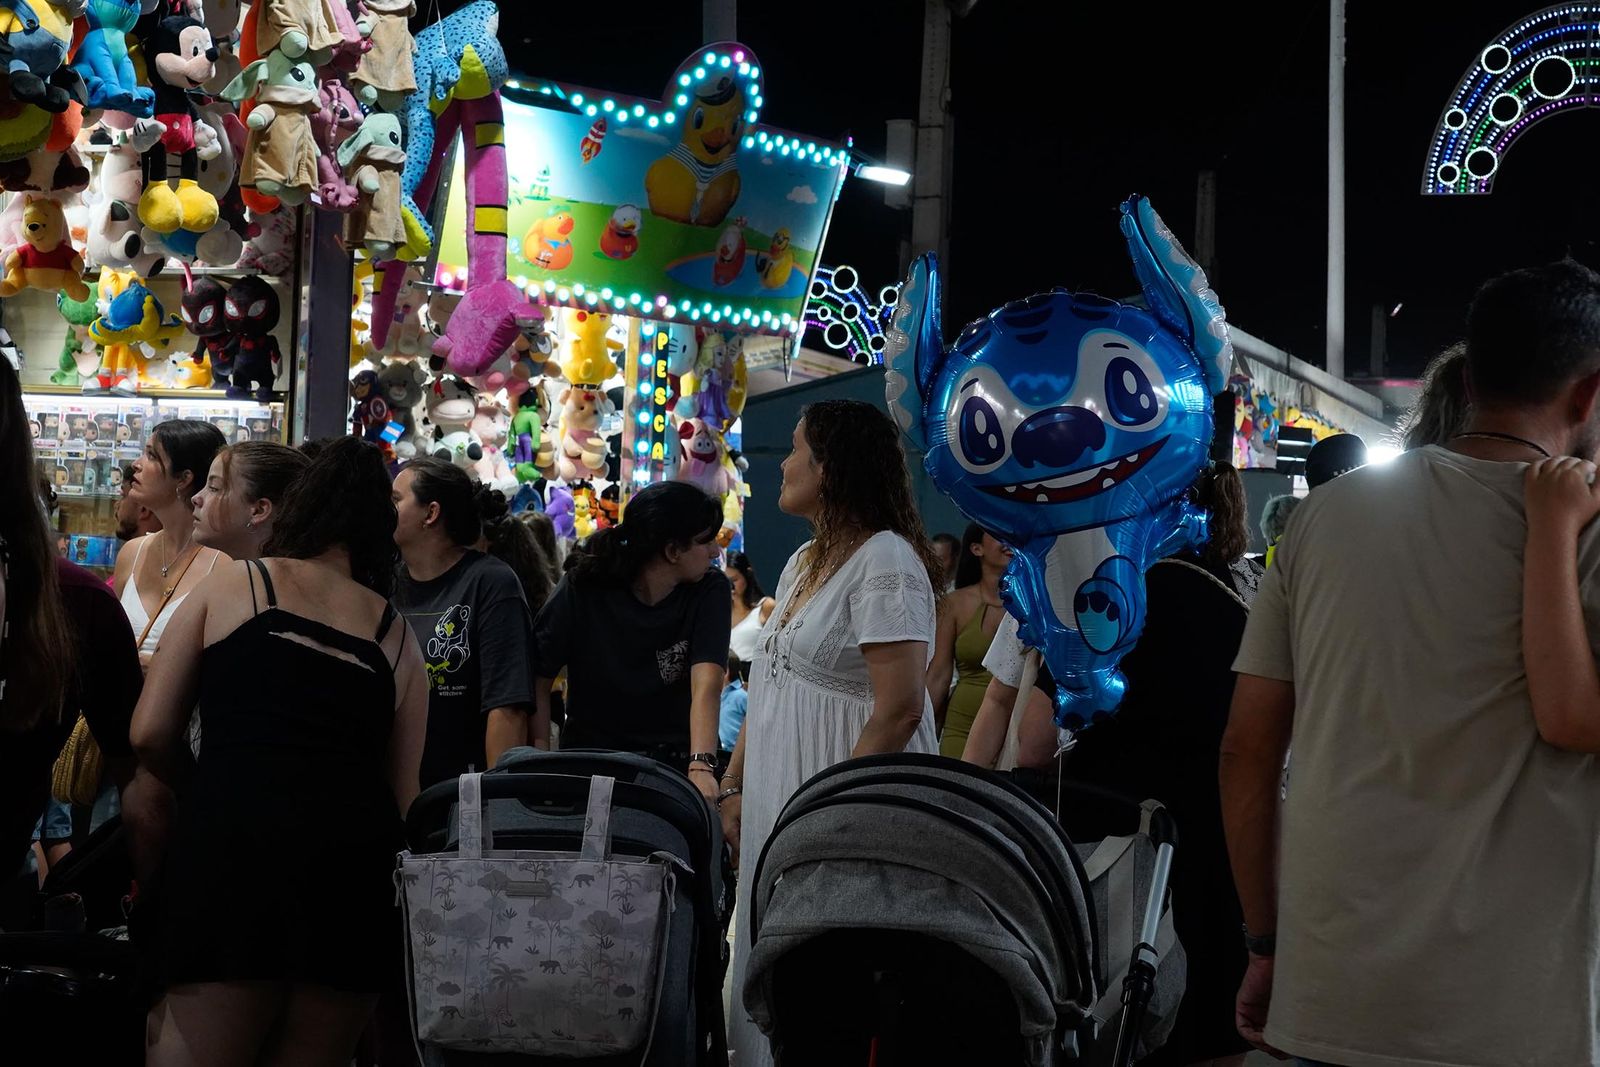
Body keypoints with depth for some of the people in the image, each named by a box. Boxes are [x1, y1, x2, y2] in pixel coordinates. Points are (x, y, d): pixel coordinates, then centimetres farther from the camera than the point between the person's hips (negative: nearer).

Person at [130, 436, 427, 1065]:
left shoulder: (229, 584, 13)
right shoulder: (398, 638, 18)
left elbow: (150, 733, 8)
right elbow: (403, 794, 14)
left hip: (232, 847, -3)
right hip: (358, 854, 3)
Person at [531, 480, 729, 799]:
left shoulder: (710, 590, -10)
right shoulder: (584, 588, -12)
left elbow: (706, 684, -23)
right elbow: (539, 679, -7)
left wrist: (701, 765, -38)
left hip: (676, 760, 1)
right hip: (590, 754, 0)